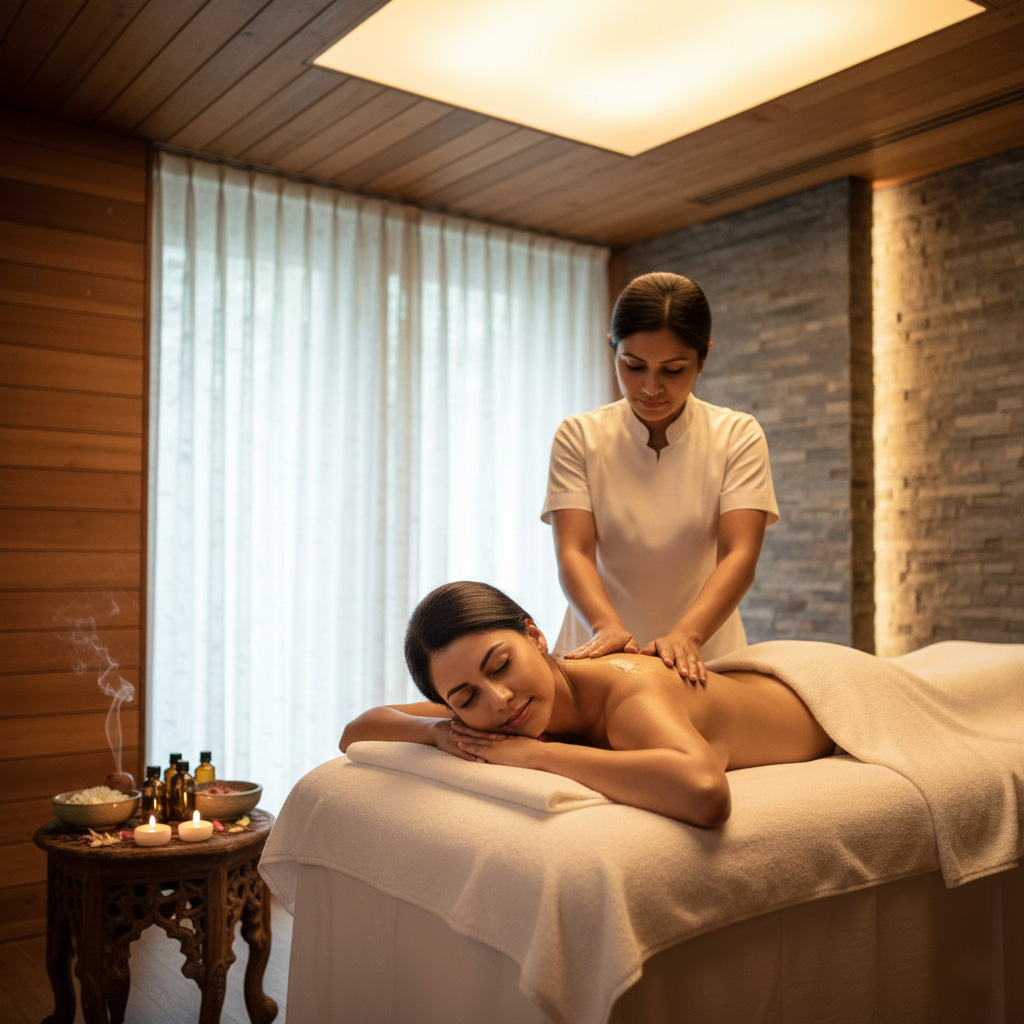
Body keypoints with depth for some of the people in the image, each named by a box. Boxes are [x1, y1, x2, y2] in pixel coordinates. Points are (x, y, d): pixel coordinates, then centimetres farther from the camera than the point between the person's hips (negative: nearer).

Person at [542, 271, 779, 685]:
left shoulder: (739, 436, 2)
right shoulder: (579, 436, 2)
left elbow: (740, 555, -10)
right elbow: (573, 551, -9)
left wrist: (686, 635, -27)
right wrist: (608, 628, -27)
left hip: (702, 655, 0)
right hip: (601, 651, 0)